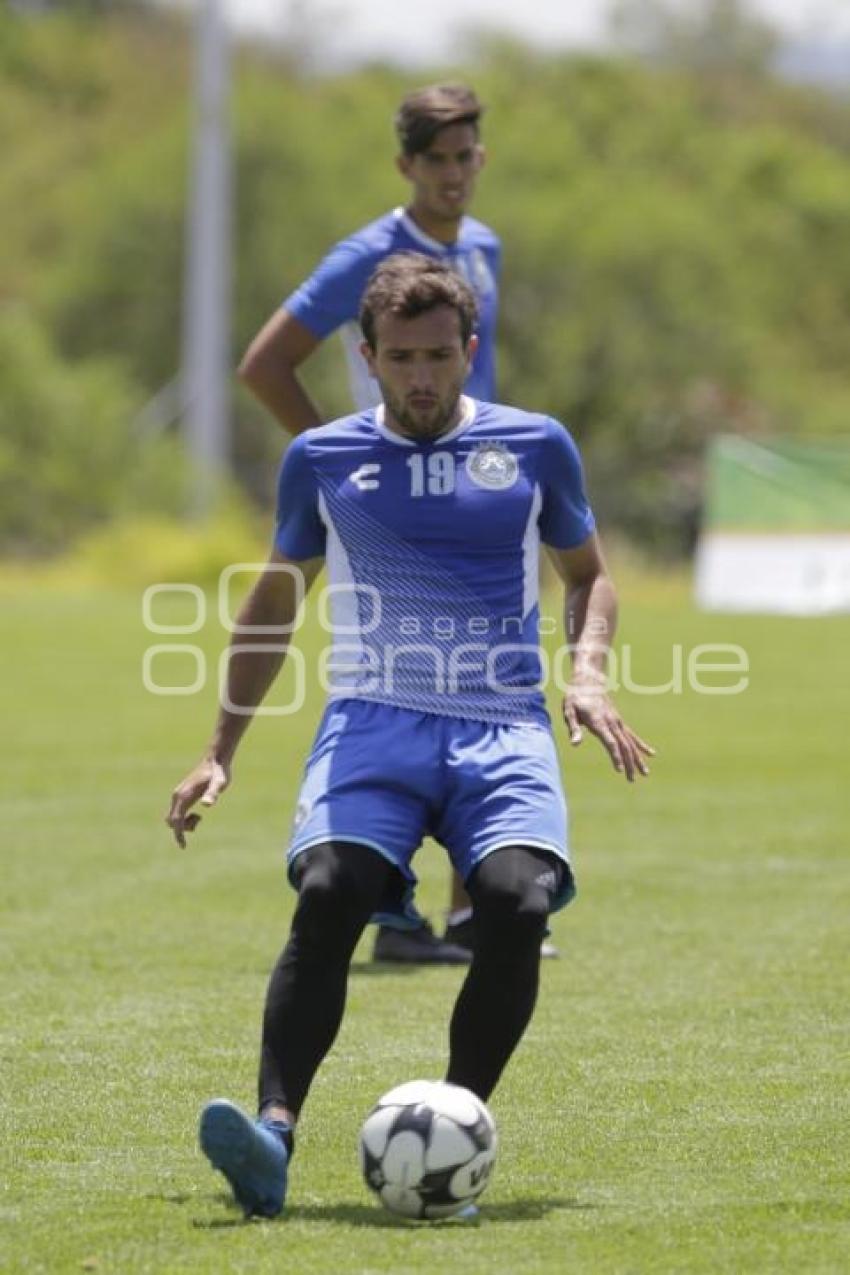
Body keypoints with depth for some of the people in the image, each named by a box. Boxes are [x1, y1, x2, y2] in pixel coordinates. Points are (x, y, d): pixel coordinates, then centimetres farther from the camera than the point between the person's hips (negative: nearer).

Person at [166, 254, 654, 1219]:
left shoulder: (534, 447, 11)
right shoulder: (323, 459, 12)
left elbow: (587, 573, 23)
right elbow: (273, 603, 24)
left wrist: (588, 673, 3)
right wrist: (221, 750, 19)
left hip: (504, 726, 0)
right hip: (374, 717, 0)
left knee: (518, 901, -28)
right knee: (328, 894, -28)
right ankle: (273, 1131, -37)